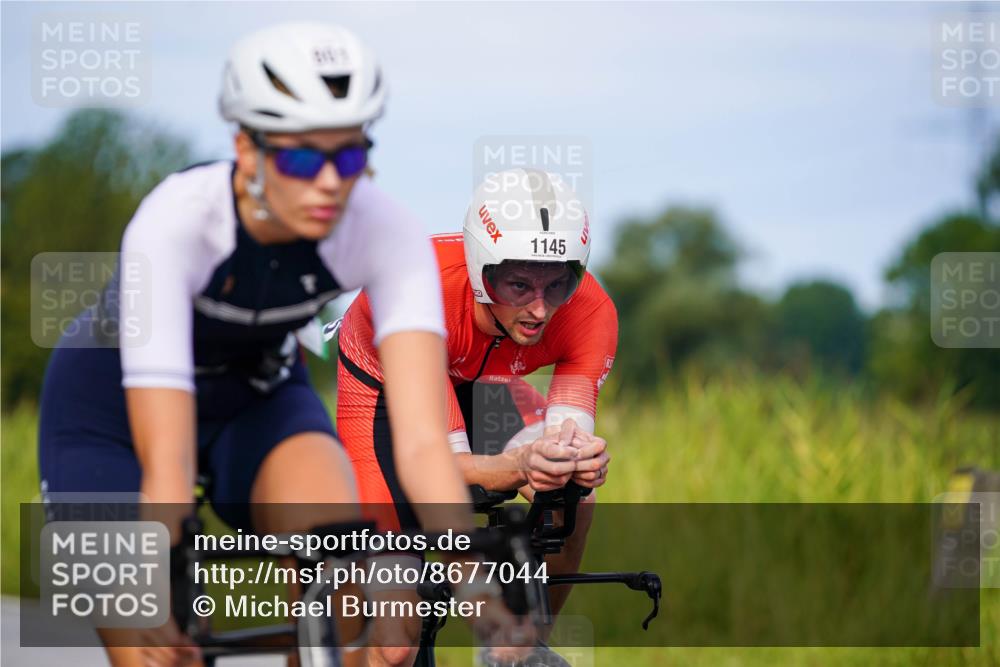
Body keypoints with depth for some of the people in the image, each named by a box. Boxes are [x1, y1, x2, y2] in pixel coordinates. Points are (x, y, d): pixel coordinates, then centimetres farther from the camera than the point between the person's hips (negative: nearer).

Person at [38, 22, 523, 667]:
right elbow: (165, 466, -42)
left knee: (336, 533, -31)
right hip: (112, 404, -2)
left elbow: (423, 440, -37)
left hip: (257, 394, 2)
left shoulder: (385, 231, -28)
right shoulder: (175, 223, -37)